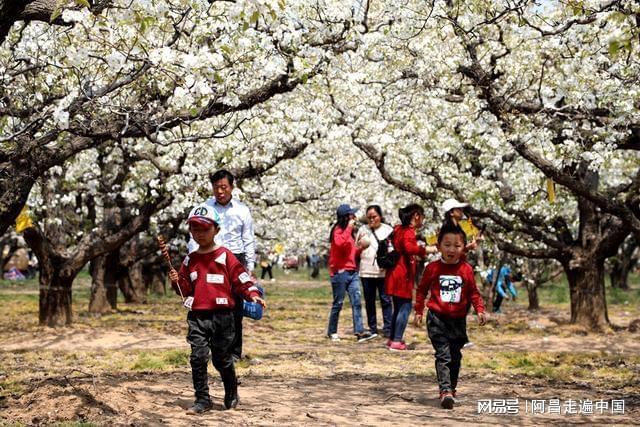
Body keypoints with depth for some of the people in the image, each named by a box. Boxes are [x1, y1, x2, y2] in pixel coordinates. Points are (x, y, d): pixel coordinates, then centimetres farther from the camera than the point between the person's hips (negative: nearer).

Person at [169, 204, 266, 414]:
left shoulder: (225, 256, -3)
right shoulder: (190, 260, 11)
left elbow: (241, 279, -5)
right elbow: (186, 289, 15)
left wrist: (252, 294, -19)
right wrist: (177, 281, -5)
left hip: (222, 315, -3)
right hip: (197, 316, 3)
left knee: (222, 359, 7)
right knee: (198, 357, -7)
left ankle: (231, 396, 28)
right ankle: (202, 400, 1)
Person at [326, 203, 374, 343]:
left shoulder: (348, 231, 20)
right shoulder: (338, 230, -6)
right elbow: (339, 243, -29)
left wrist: (361, 247, 9)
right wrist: (349, 227, -21)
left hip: (352, 272, 8)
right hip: (340, 272, -8)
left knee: (356, 302, -4)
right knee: (338, 303, 0)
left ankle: (359, 332, -10)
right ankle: (332, 332, 12)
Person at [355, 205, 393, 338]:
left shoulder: (388, 230, 5)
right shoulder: (363, 230, 11)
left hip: (383, 271, -2)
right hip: (366, 271, 2)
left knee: (385, 300, -3)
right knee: (369, 301, 8)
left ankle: (388, 328, -2)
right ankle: (372, 328, 16)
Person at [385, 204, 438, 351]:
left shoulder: (400, 229, 16)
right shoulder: (408, 232, -13)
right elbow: (409, 248, -32)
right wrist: (426, 249, -23)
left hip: (395, 274, 10)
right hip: (402, 275, -10)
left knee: (398, 307, 15)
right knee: (405, 307, -6)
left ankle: (392, 339, 19)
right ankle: (397, 341, -7)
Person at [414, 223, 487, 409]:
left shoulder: (466, 269, 2)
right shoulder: (433, 268, -3)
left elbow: (473, 292, 10)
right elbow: (422, 290, 7)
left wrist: (480, 310, -3)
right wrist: (419, 311, 4)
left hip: (458, 320, 3)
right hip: (437, 318, -3)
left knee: (455, 356, 13)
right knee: (443, 355, -12)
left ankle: (452, 389, 27)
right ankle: (445, 391, -19)